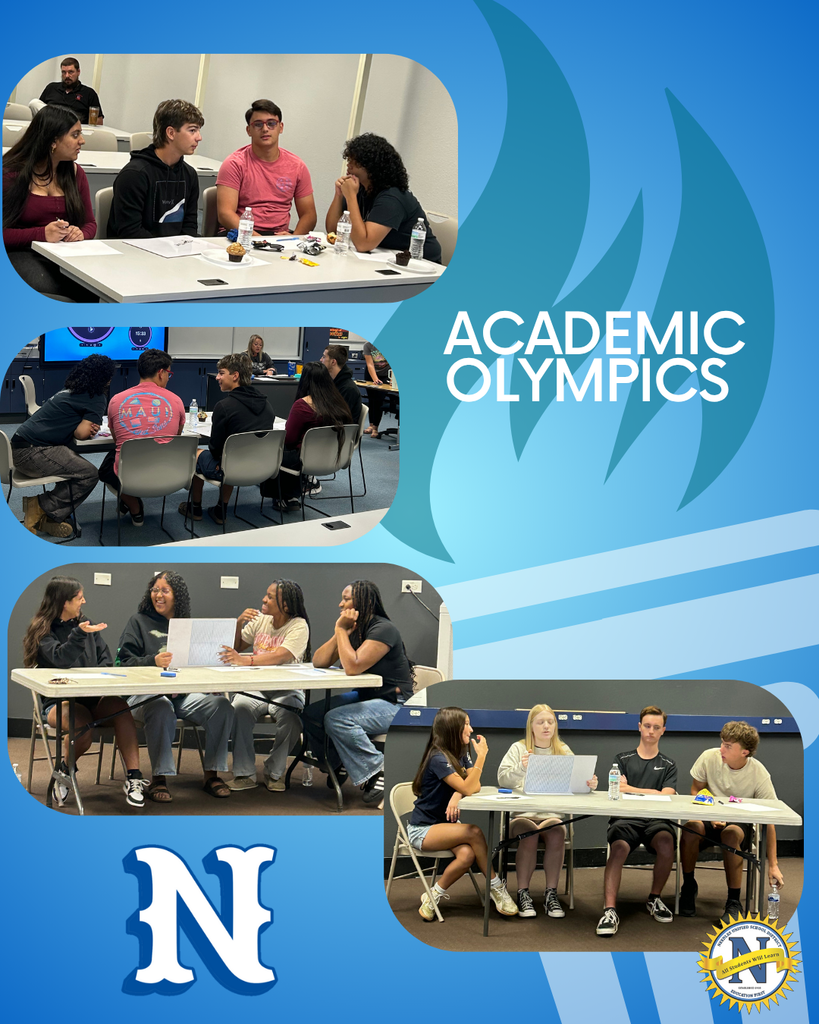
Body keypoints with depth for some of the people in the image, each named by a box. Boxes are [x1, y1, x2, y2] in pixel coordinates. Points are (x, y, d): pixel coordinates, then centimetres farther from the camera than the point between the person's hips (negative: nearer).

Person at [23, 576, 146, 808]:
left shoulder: (86, 624, 17)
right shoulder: (43, 631, 0)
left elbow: (106, 659, 13)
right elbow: (60, 660, -16)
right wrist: (79, 634, -29)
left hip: (92, 697, 5)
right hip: (59, 701, -4)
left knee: (120, 707, -29)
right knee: (83, 728, -36)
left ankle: (133, 778, -31)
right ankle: (65, 770, -3)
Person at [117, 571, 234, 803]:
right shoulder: (138, 622, 11)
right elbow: (124, 661, -1)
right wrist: (153, 661, -19)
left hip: (184, 694, 4)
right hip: (147, 694, -4)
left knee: (222, 705, -22)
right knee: (162, 710, -39)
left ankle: (212, 774, -13)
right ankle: (159, 777, -30)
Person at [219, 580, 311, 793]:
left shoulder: (298, 626, -9)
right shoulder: (260, 620, 9)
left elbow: (281, 656, -26)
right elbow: (235, 649, 13)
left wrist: (246, 660, -40)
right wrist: (239, 624, -6)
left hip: (286, 690, -3)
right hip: (255, 687, 3)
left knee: (290, 716, -34)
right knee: (240, 707, -29)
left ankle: (274, 772, -10)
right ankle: (244, 774, -22)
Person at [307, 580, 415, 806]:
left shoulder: (383, 630, -19)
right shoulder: (352, 630, 8)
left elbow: (353, 667, -31)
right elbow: (318, 662, 3)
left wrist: (341, 630, -21)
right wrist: (339, 633, -8)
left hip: (394, 705, -9)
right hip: (364, 697, 9)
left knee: (336, 719, -30)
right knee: (311, 714, -5)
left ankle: (377, 773, -20)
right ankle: (338, 763, 14)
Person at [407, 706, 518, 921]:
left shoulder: (461, 754, 8)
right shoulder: (439, 759, -20)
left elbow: (475, 785, 1)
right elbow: (467, 788, -25)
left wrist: (457, 795, -19)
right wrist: (481, 757, -22)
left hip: (446, 823, 7)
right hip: (422, 829, -7)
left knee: (467, 855, -26)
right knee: (474, 833, -30)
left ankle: (434, 895, -9)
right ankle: (496, 887, -17)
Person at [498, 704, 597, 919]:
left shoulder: (563, 751, 13)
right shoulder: (519, 748, 7)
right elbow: (503, 780, -7)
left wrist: (589, 784, -21)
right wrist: (521, 768, -28)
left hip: (552, 814, 1)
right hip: (522, 814, -1)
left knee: (556, 832, -32)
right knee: (529, 834, -33)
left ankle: (551, 893, -22)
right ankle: (523, 893, -22)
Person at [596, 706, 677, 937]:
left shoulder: (668, 766, 19)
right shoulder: (623, 759, 18)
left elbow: (666, 797, 2)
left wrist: (630, 789, -6)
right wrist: (650, 794, -12)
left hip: (655, 821, 1)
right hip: (625, 819, -1)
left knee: (666, 842, -35)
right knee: (618, 847, -36)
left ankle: (654, 899, -10)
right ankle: (609, 911, -43)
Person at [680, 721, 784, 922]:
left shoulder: (759, 775, -16)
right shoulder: (709, 757, -10)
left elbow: (769, 822, -13)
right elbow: (695, 791, 5)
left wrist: (773, 865, -18)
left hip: (741, 823, -2)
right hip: (710, 819, 2)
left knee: (731, 834, -39)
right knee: (690, 828, -33)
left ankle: (734, 902, -24)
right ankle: (689, 888, -7)